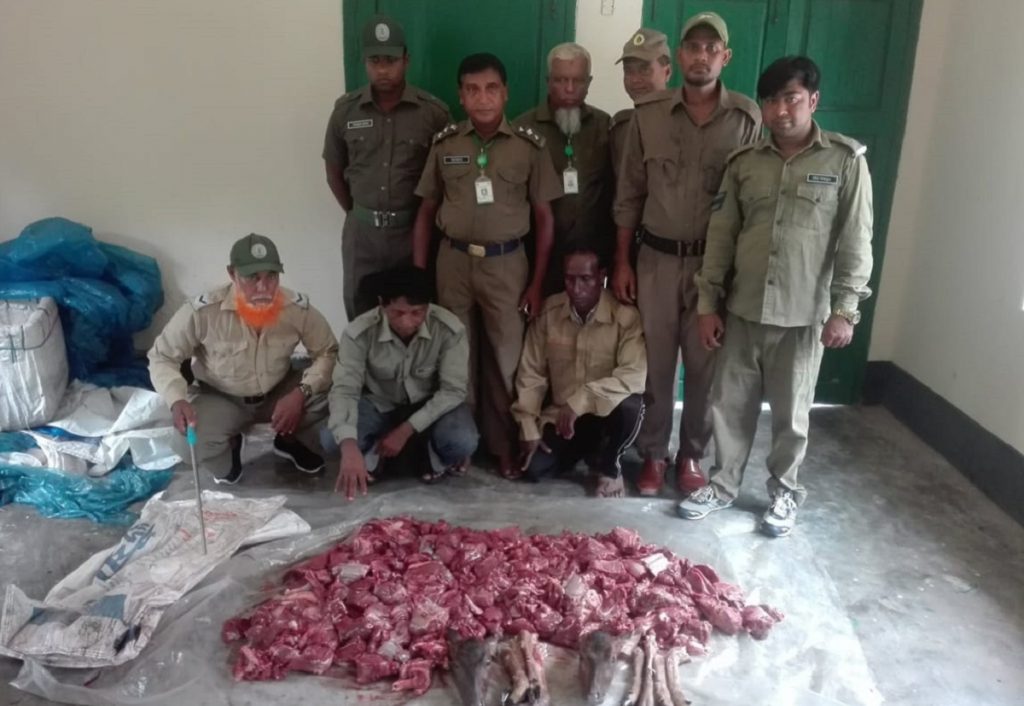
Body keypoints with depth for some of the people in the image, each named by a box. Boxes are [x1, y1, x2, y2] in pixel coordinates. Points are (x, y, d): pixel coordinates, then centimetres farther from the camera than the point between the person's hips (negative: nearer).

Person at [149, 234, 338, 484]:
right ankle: (229, 447, 9)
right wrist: (177, 400, -34)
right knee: (188, 444, -31)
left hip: (278, 394, 2)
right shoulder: (202, 311, -28)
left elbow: (328, 352, -14)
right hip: (220, 400, -2)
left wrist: (301, 392, -31)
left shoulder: (298, 308, -22)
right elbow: (162, 357, -16)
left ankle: (288, 440, 8)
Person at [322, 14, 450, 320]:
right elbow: (334, 169, 11)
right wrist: (356, 212, 11)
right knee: (359, 311, 11)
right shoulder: (345, 110, -1)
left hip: (413, 228, -2)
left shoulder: (433, 112, -7)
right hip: (361, 229, 2)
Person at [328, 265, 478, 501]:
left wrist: (406, 430, -29)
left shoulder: (450, 329, -27)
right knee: (333, 440, -27)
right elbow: (344, 390, -30)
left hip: (432, 405, -1)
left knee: (462, 442, -32)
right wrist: (349, 447, -47)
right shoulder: (359, 333, -26)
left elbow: (453, 391, -22)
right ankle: (371, 459, 9)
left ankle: (440, 460, 6)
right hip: (380, 405, 1)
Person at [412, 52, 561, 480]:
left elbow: (544, 216, 0)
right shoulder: (444, 144, 1)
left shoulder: (529, 145, -3)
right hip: (454, 260, 2)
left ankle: (504, 443, 20)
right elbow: (426, 212, 6)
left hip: (506, 262, -1)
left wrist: (537, 283, -3)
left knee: (506, 356, 4)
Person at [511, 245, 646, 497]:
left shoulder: (625, 316, -19)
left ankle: (608, 466, -5)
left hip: (608, 412, -3)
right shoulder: (549, 311, -7)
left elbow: (634, 375, -30)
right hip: (560, 414, 4)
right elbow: (531, 373, -3)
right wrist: (529, 429, -8)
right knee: (533, 468, -16)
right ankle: (583, 449, 18)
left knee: (629, 406, -36)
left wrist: (581, 400, -36)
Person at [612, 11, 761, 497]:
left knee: (704, 365, 9)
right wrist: (622, 262, 0)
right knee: (655, 362, 9)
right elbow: (629, 195, 3)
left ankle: (692, 455, 27)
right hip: (657, 259, 1)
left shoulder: (747, 119, -3)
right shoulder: (647, 115, 0)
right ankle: (653, 454, 25)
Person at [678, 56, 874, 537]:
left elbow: (855, 242, -5)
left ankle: (783, 492, 30)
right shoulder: (744, 162, 3)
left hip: (803, 314, -2)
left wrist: (844, 309, -10)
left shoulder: (846, 160, -4)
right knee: (730, 403, 11)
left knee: (791, 413, 10)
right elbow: (720, 236, 5)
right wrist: (708, 304, 2)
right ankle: (723, 484, 30)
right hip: (742, 309, 3)